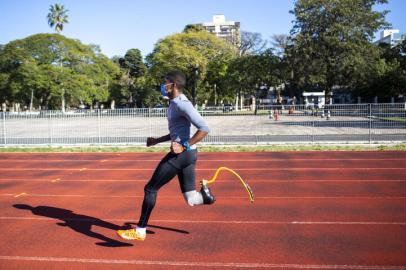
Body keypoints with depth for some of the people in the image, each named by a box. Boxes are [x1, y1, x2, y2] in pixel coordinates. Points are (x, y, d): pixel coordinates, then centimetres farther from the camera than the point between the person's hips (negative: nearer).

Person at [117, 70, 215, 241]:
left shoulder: (182, 104, -15)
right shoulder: (175, 104, 16)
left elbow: (204, 129, -23)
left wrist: (184, 146, -25)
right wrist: (157, 140, 23)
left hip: (181, 155, -11)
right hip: (186, 155, 11)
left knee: (150, 189, 2)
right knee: (191, 200, 11)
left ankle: (140, 231, 11)